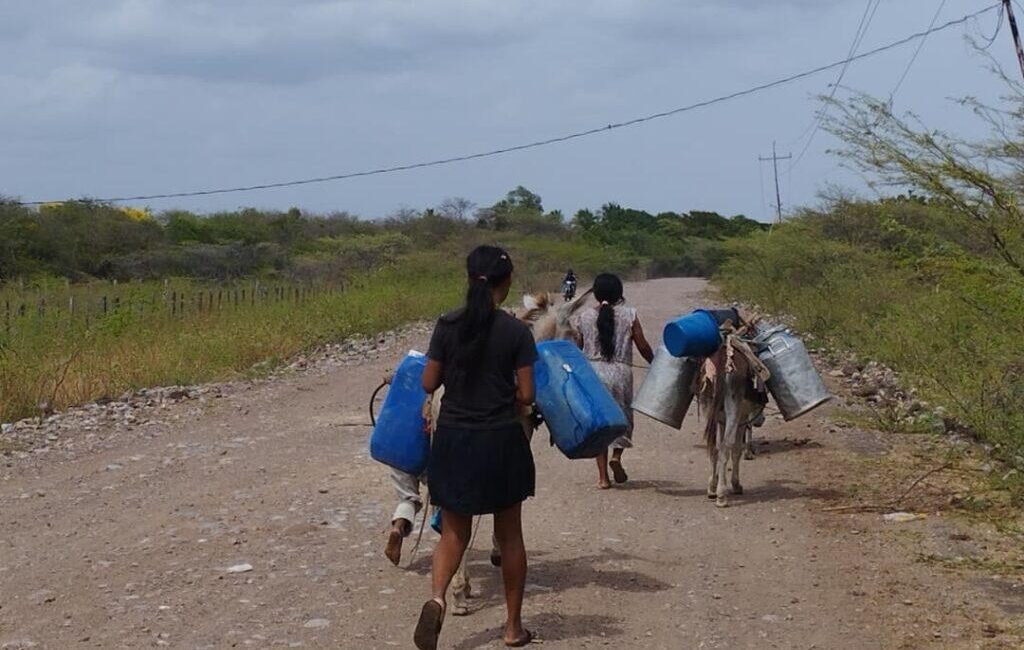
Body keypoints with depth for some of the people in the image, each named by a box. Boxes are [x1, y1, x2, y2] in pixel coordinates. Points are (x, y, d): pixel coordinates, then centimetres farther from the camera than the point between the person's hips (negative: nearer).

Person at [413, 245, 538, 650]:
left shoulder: (448, 325, -4)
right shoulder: (516, 332, -9)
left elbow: (428, 384, 0)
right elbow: (526, 395, -9)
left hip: (453, 439, 2)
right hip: (501, 440, -2)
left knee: (454, 533, 12)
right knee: (509, 535, 13)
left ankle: (436, 598, -16)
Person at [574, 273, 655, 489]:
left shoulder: (584, 317, 3)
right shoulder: (629, 315, -1)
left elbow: (579, 348, 11)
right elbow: (643, 346, 0)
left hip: (593, 372, 1)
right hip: (620, 372, -1)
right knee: (623, 416, 17)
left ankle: (603, 476, 4)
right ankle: (616, 455, -7)